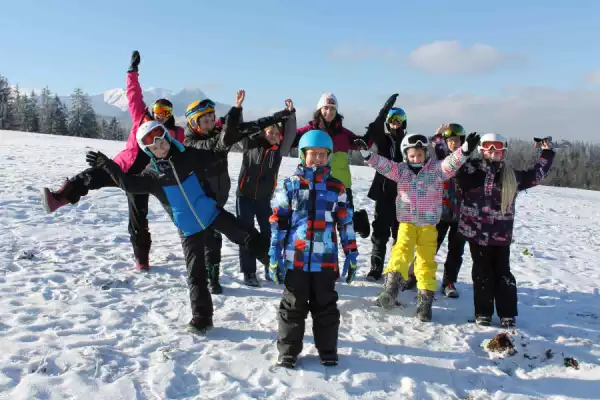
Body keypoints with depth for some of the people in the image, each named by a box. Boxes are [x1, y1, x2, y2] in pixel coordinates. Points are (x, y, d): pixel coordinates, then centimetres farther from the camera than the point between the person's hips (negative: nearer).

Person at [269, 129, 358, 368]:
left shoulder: (337, 189, 5)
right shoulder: (290, 185, 0)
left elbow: (346, 224, 8)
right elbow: (277, 222, -1)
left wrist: (351, 255, 6)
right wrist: (274, 255, -5)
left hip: (326, 260, 1)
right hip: (296, 259, -1)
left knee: (326, 307, 13)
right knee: (293, 307, 11)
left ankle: (328, 351, 29)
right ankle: (288, 351, 25)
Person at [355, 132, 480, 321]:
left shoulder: (436, 169, -2)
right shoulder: (401, 169, 3)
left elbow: (451, 163, -17)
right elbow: (383, 165, -8)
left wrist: (465, 150, -36)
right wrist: (367, 154, -24)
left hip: (428, 224, 0)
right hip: (406, 222, 0)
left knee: (427, 261, 3)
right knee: (402, 251, -21)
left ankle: (425, 300, 12)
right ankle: (391, 286, -31)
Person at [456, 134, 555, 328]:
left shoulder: (512, 175, 8)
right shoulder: (471, 169, -1)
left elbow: (535, 175, 24)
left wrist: (546, 154, 26)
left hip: (502, 234, 2)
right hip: (476, 231, -1)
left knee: (503, 272, 7)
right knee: (482, 272, 7)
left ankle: (507, 314, 17)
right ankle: (483, 312, 18)